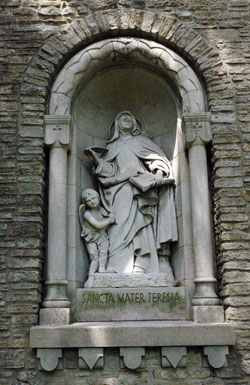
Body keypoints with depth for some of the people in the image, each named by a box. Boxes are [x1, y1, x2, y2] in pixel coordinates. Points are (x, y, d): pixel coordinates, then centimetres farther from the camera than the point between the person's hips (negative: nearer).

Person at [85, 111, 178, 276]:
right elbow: (108, 168, 14)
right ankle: (118, 265, -23)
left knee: (141, 227, -12)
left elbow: (159, 158, 12)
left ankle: (141, 267, -17)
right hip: (121, 188, 1)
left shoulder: (141, 141, 21)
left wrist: (159, 172, -6)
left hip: (140, 187, -1)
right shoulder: (114, 145, 25)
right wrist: (96, 158, -2)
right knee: (121, 223, -16)